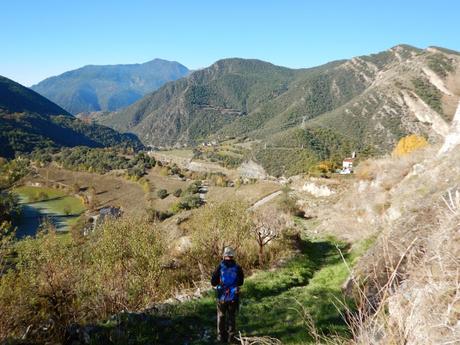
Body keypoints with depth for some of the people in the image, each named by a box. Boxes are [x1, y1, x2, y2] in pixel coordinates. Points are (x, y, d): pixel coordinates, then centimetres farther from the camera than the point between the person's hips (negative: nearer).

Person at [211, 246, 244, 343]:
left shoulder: (220, 267, -12)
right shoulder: (238, 268, -8)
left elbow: (213, 283, -6)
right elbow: (241, 282, 5)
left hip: (222, 296, -1)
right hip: (234, 297, 1)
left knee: (221, 317, 18)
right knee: (231, 317, 17)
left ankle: (221, 336, 23)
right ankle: (231, 337, 21)